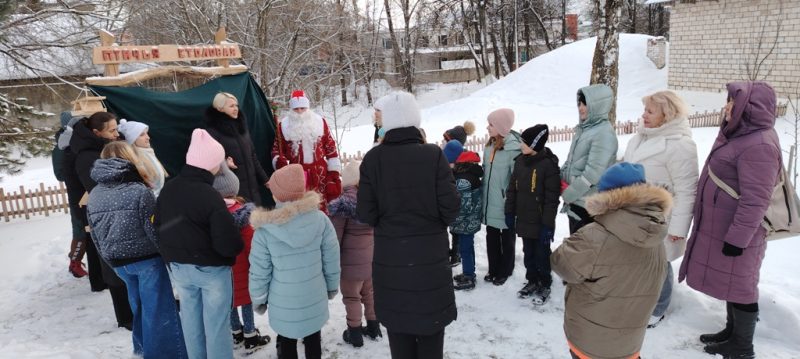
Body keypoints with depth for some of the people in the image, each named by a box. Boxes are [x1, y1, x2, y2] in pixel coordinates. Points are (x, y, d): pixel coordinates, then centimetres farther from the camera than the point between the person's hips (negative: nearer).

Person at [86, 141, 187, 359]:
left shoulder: (93, 196, 2)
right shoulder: (139, 191, -17)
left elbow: (95, 233, 9)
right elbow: (154, 229, -16)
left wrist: (108, 258, 21)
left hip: (118, 261, 6)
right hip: (146, 258, -6)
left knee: (139, 304, 23)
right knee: (157, 308, 3)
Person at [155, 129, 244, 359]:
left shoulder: (167, 189, -3)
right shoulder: (209, 195, -24)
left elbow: (159, 227, 8)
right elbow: (228, 242, -25)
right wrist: (238, 246, -5)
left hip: (178, 266, 6)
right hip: (211, 268, -6)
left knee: (191, 319, 20)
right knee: (216, 322, 8)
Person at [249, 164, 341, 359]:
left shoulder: (265, 230, -17)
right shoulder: (320, 219, -12)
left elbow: (259, 271, -10)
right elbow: (332, 259, -4)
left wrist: (258, 299, 7)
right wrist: (332, 285, 12)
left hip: (284, 304, -2)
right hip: (315, 299, 2)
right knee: (313, 342, 22)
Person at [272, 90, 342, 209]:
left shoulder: (320, 122, 5)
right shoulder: (284, 125, 4)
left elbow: (330, 147, 7)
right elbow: (277, 148, 13)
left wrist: (334, 170, 4)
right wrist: (279, 161, -9)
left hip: (319, 173, 0)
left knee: (320, 205, 5)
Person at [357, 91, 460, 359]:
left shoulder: (373, 158, -9)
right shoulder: (433, 154, -12)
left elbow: (366, 215, -8)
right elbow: (450, 207, -11)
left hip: (390, 256, 1)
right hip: (430, 254, -1)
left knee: (398, 325, 16)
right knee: (430, 323, 16)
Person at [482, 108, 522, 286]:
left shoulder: (513, 148, -18)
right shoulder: (490, 146, 6)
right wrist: (482, 197, 16)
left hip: (505, 204, -7)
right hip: (490, 203, 7)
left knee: (507, 238, 12)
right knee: (491, 236, 16)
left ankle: (504, 271, 26)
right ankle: (493, 270, 30)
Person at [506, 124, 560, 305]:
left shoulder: (548, 164, -16)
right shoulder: (520, 161, 5)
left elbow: (552, 197, -17)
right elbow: (512, 189, 12)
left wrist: (548, 223, -18)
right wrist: (510, 212, 10)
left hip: (540, 222, -6)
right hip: (524, 219, 6)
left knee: (542, 254, 8)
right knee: (528, 253, 18)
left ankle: (545, 285, 23)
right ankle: (532, 281, 33)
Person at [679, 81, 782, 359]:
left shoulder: (759, 145, -24)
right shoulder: (745, 134, 9)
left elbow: (755, 200, -27)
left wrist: (737, 238, -24)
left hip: (737, 232, -10)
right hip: (723, 226, 10)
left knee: (740, 285, 4)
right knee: (731, 282, 21)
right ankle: (732, 331, 37)